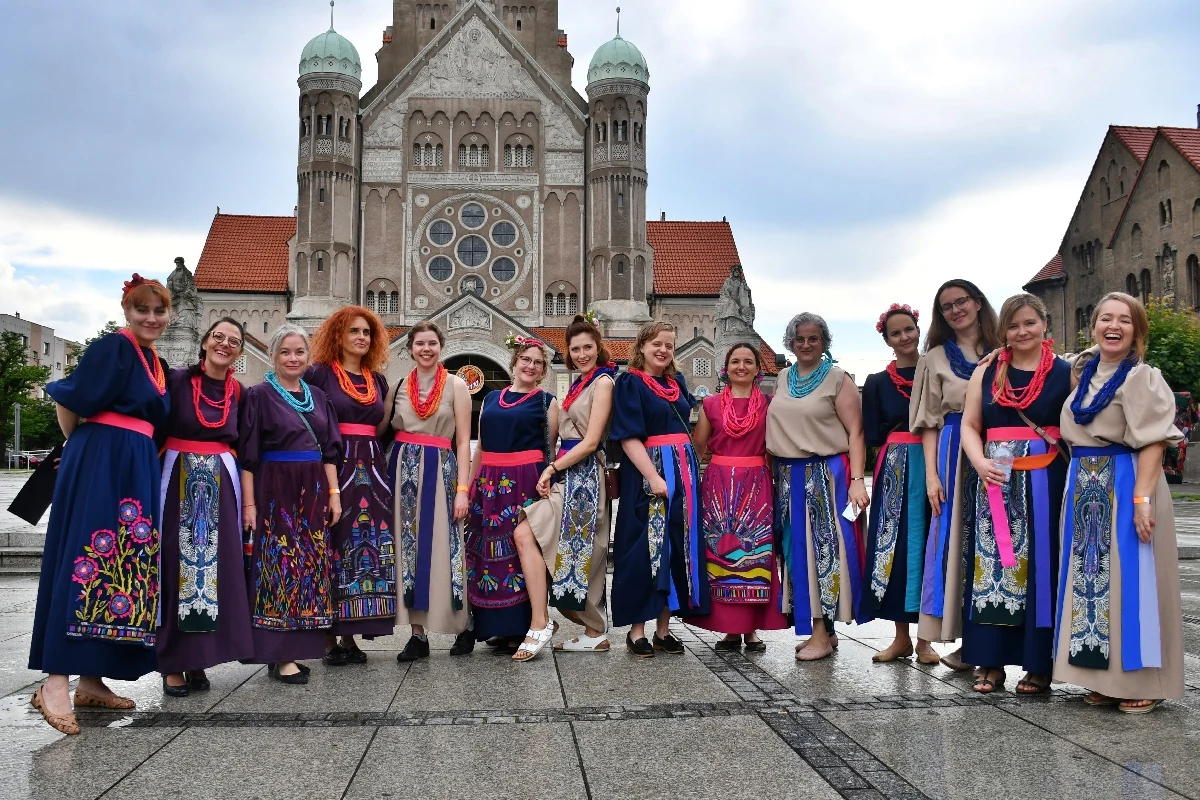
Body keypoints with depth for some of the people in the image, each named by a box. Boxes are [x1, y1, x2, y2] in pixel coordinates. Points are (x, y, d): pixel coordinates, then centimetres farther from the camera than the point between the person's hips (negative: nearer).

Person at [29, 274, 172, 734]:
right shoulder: (112, 347, -6)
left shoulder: (157, 365, 19)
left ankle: (90, 680, 12)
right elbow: (72, 402, -11)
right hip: (100, 462, -8)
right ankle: (55, 683, -16)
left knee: (125, 565, 6)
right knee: (88, 560, -14)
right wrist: (81, 449, 3)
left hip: (138, 469, 8)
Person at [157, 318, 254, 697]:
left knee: (217, 566, 2)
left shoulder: (238, 391, 9)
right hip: (179, 481, -3)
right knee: (175, 565, -1)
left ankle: (197, 659, 12)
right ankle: (173, 663, 7)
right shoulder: (177, 379, -2)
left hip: (221, 486, 3)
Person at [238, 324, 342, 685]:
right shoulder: (258, 395, -2)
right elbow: (247, 453, -6)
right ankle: (279, 655, 0)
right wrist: (249, 503, -12)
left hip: (313, 492, 5)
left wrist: (334, 493, 6)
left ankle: (298, 645, 17)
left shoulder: (318, 397, 12)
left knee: (309, 567, 7)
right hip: (275, 492, -5)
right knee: (278, 566, -4)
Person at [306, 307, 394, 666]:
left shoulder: (378, 380, 15)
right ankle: (329, 635, 5)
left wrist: (384, 467, 10)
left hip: (371, 471, 5)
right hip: (332, 468, -5)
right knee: (333, 547, -4)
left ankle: (350, 634, 10)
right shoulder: (319, 373, 0)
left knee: (368, 547, 2)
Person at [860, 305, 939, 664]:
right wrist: (914, 420, -4)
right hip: (896, 471, 1)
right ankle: (901, 637, 12)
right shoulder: (877, 383, 10)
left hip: (935, 466, -1)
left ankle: (925, 639, 9)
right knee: (896, 547, 1)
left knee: (929, 546, 0)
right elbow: (874, 435, 4)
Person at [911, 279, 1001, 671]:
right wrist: (931, 474, -3)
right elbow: (929, 423, 6)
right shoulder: (936, 358, 10)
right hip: (955, 456, 0)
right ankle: (965, 640, 5)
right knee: (955, 539, -2)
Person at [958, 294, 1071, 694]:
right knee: (991, 565, 3)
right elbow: (969, 426, 9)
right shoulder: (986, 373, 10)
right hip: (994, 484, 2)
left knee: (1039, 567, 1)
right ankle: (990, 661, 11)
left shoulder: (1066, 373, 4)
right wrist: (980, 463, -9)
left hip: (1045, 483, -2)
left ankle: (1039, 665, 10)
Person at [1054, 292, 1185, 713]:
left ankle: (1143, 682, 6)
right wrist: (1079, 482, 9)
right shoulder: (1084, 374, 13)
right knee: (1090, 579, 9)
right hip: (1085, 488, 7)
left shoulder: (1142, 378, -7)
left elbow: (1152, 443, -15)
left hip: (1125, 485, -7)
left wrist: (1142, 498, -23)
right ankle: (1104, 677, 20)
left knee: (1129, 580, -4)